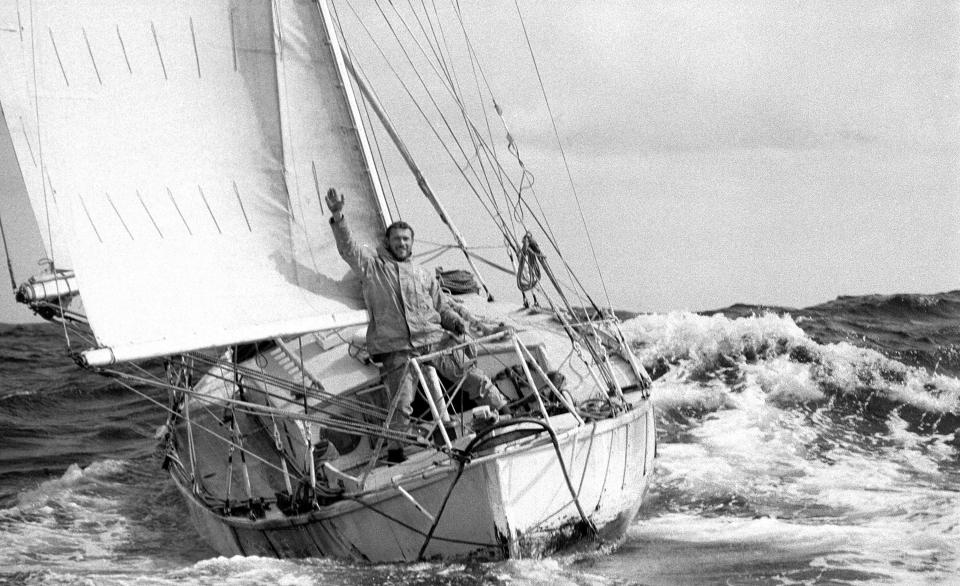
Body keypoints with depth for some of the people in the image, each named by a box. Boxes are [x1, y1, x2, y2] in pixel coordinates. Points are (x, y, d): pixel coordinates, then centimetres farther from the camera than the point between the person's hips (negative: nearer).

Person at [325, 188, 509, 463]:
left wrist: (457, 322, 2)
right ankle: (394, 450, 0)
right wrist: (338, 218, -19)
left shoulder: (423, 274, 24)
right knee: (401, 404, -15)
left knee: (475, 378, -4)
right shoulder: (372, 265, 13)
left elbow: (443, 307, 24)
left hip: (434, 340, 3)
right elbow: (347, 247, -2)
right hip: (397, 350, -3)